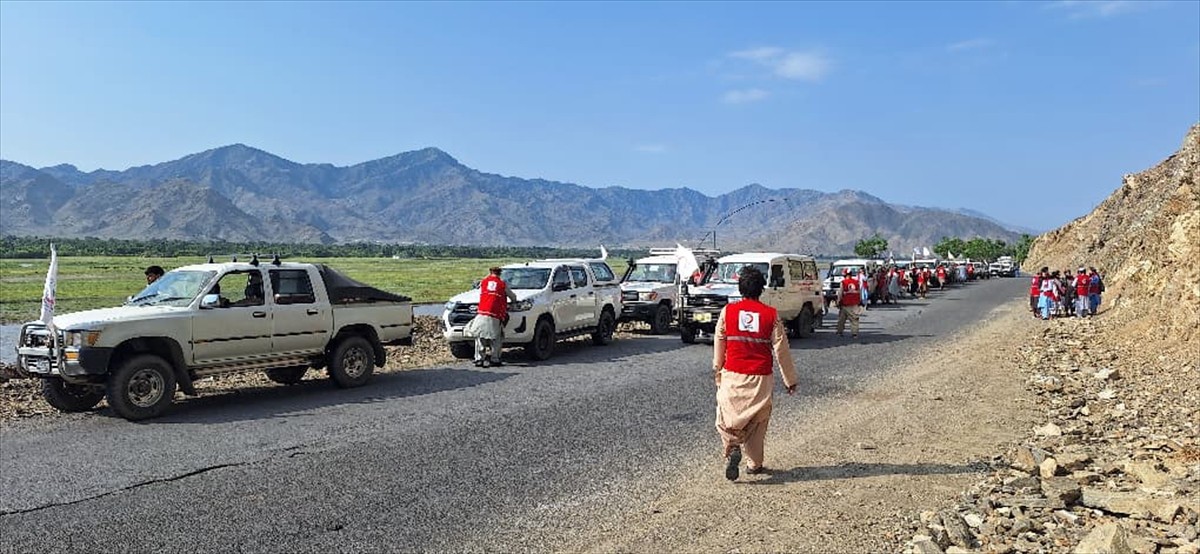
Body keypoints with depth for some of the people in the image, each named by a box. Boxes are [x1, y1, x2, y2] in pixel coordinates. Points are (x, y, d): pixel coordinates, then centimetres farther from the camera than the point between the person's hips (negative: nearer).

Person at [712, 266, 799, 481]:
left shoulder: (727, 311, -3)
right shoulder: (771, 315, -4)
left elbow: (719, 345, 5)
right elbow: (781, 350, -1)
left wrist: (717, 369, 20)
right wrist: (790, 380, 8)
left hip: (733, 376, 0)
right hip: (761, 378, 1)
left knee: (727, 418, 10)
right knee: (757, 422, 16)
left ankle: (732, 448, -17)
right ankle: (755, 464, 23)